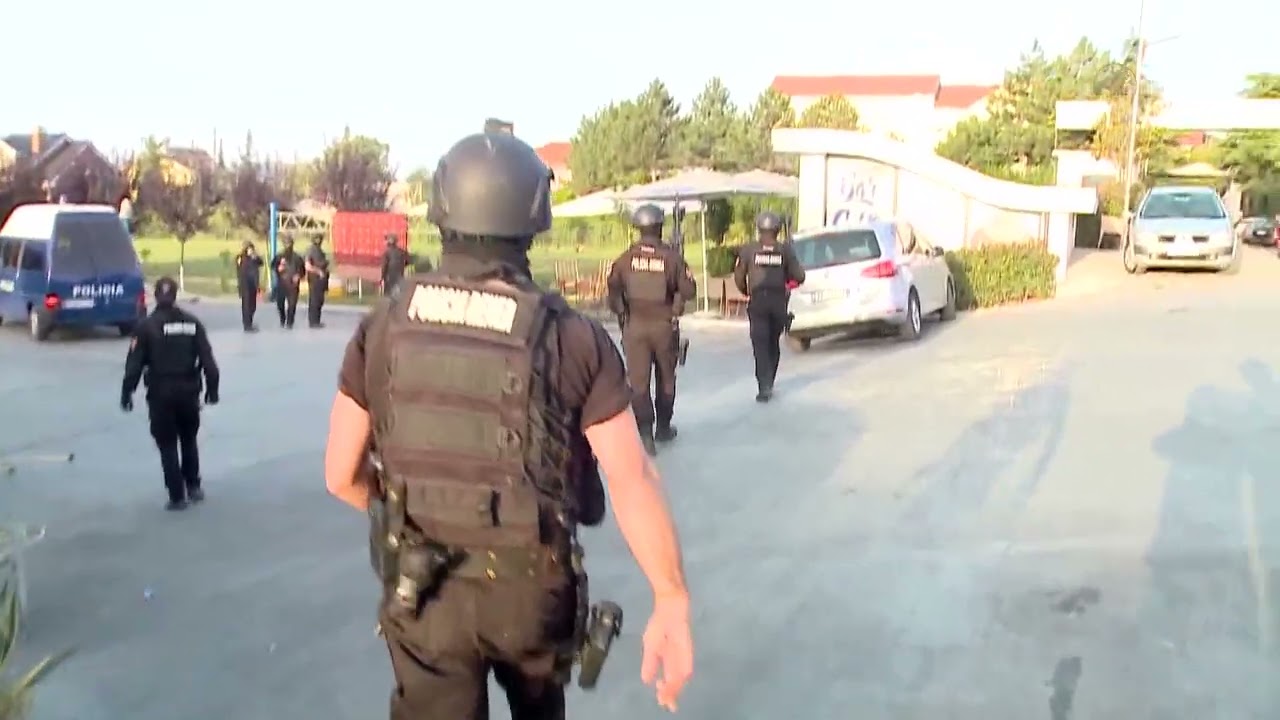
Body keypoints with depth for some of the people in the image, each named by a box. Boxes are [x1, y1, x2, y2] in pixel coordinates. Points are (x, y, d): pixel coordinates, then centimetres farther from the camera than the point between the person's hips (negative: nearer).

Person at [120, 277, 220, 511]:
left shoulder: (146, 326, -7)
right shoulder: (192, 323, 1)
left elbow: (134, 364, -9)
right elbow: (207, 359, -1)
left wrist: (127, 392, -2)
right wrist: (212, 387, 7)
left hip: (161, 393, -3)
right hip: (188, 390, 3)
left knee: (168, 445, 5)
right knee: (189, 440, 22)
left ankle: (177, 496, 4)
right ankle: (193, 486, 24)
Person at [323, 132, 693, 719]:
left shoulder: (384, 328, -7)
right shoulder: (574, 339, -14)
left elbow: (342, 477, -1)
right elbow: (632, 483, -18)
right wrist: (671, 605, -13)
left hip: (421, 590, 0)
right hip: (528, 585, 0)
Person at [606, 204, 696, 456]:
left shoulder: (625, 258, -4)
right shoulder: (671, 256, -10)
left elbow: (613, 290, -5)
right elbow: (689, 291, -12)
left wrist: (621, 314, 9)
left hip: (634, 326, 1)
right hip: (664, 325, -1)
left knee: (639, 381, 3)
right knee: (665, 379, 17)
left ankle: (645, 431, -10)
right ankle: (663, 428, 28)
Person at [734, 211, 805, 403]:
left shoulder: (748, 250, -2)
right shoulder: (785, 250, 1)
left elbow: (739, 277, -3)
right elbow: (799, 276, -2)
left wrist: (746, 292, 16)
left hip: (757, 301, -2)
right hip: (779, 301, 2)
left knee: (760, 345, -4)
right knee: (773, 343, 18)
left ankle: (764, 387, -15)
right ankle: (768, 384, 26)